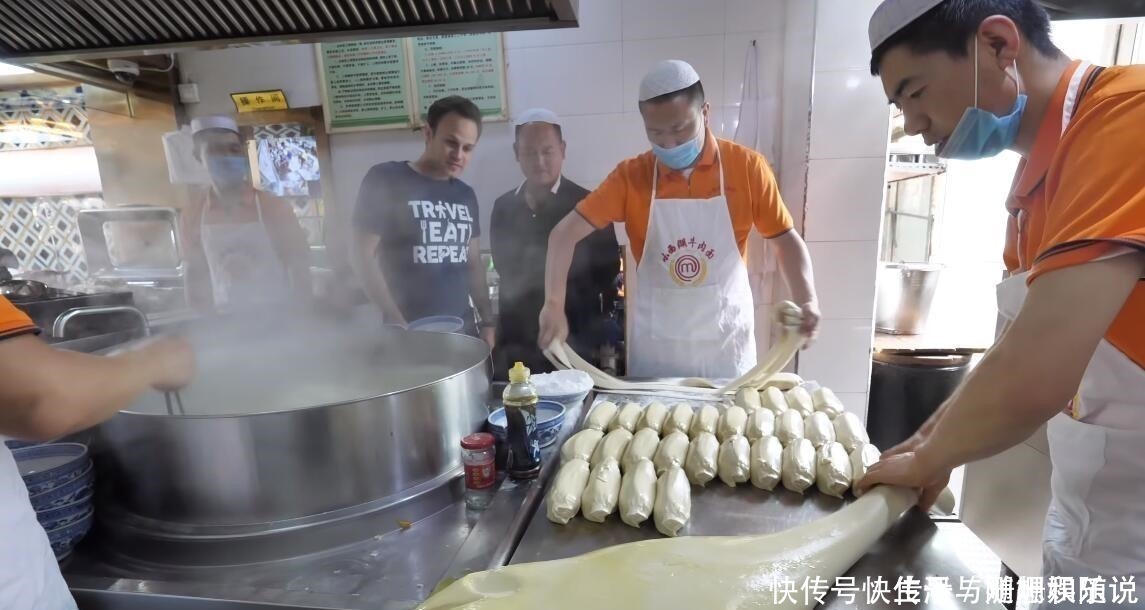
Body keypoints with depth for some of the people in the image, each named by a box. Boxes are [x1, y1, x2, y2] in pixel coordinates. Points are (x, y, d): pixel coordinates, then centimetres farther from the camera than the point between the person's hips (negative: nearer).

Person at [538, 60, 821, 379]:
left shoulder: (747, 167, -7)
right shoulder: (631, 176, -8)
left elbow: (786, 239, 0)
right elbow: (565, 233, -12)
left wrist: (806, 301, -16)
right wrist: (554, 305, -25)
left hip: (726, 341, 0)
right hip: (655, 344, 0)